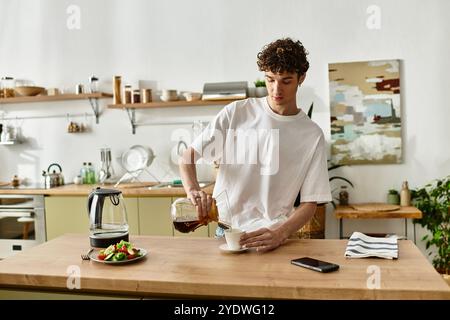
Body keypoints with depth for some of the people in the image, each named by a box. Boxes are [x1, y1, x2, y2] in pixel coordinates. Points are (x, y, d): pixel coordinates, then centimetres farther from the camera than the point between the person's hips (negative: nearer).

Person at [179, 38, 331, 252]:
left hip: (270, 236, 0)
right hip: (224, 230, 1)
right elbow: (187, 156, 2)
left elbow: (310, 203, 0)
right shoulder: (236, 113, 2)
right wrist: (193, 190, -19)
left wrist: (279, 234, -18)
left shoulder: (312, 135, 2)